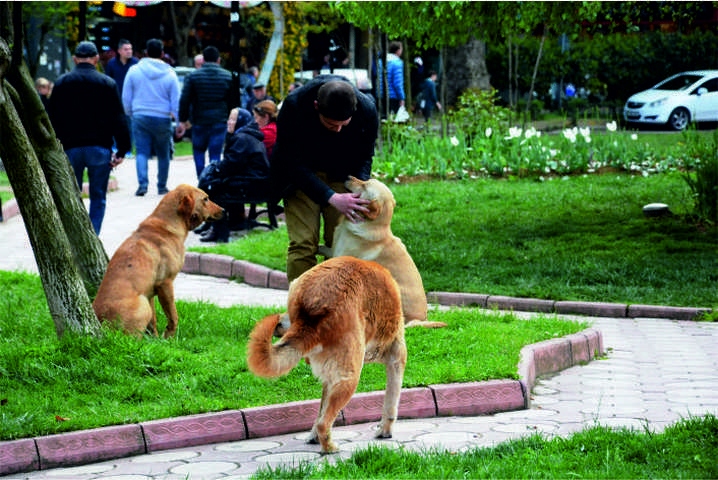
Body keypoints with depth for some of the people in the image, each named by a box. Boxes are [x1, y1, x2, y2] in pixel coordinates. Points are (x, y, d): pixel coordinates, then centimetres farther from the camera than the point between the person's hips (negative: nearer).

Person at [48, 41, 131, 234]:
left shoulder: (62, 83, 5)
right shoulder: (107, 83, 1)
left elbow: (52, 119, 7)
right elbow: (119, 119, -1)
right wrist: (122, 150, 2)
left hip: (70, 148, 1)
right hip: (99, 147, -1)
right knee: (98, 198, 7)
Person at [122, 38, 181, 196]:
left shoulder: (134, 71, 0)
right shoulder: (169, 74, -2)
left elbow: (126, 98, 6)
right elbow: (176, 101, 0)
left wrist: (130, 115, 19)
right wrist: (180, 122, 5)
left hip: (140, 117, 0)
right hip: (162, 118, 0)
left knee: (141, 152, 1)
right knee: (163, 154, 12)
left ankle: (142, 183, -17)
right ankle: (162, 186, 19)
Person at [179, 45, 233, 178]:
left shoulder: (193, 76, -1)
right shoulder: (228, 76, 3)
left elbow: (184, 100, -2)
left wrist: (183, 119, 6)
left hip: (199, 122, 0)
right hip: (219, 122, 0)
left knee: (198, 151, 15)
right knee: (215, 154, 2)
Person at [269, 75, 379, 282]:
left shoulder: (367, 110, -23)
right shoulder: (293, 106, -31)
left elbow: (364, 157, -5)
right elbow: (294, 164, -25)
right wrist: (332, 198, -35)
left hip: (341, 176, 2)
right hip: (301, 177, -2)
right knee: (303, 244, -12)